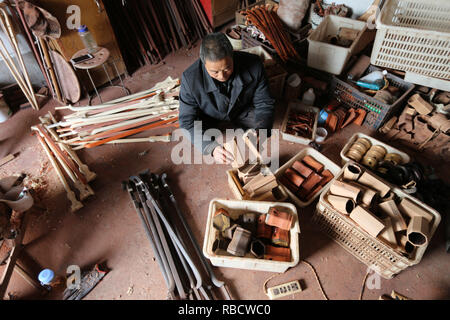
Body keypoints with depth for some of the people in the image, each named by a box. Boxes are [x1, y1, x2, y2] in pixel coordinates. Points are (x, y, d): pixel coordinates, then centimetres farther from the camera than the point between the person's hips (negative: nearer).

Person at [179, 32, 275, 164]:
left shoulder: (254, 65, -31)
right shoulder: (190, 78, -36)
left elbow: (265, 104, -19)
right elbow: (187, 120, -29)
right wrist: (211, 147, -47)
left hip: (241, 109, 1)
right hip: (210, 114, -1)